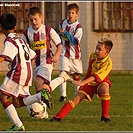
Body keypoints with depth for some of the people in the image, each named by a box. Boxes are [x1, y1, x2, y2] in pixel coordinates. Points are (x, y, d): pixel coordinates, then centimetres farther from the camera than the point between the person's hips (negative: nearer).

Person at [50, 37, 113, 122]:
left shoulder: (108, 63, -26)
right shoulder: (93, 56, -6)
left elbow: (96, 77, -37)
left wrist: (82, 83, -46)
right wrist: (83, 83, 18)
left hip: (100, 83, -4)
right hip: (89, 82, 4)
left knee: (105, 89, -37)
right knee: (77, 98, -11)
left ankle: (105, 115, -25)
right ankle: (59, 116, -13)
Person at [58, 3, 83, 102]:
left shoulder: (78, 27, -10)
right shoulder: (63, 23, 5)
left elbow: (75, 41, -21)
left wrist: (65, 32, -22)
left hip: (75, 55, -2)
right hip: (65, 54, 2)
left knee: (76, 76, 6)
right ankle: (63, 95, -9)